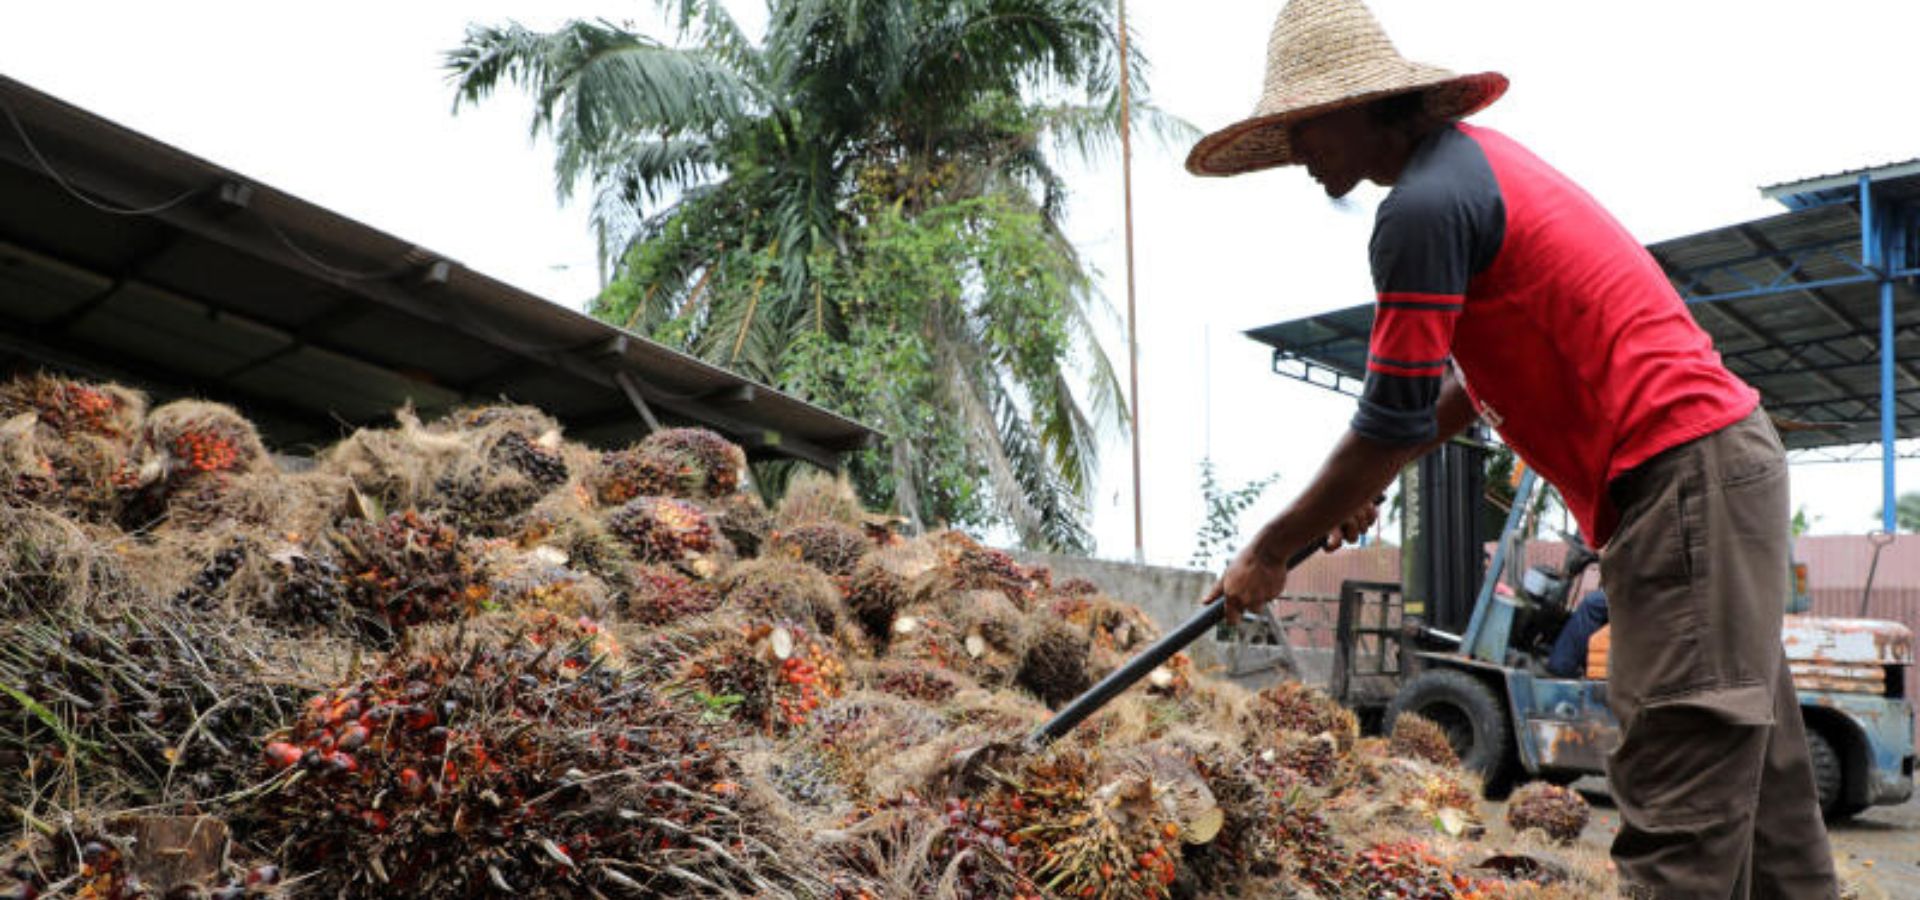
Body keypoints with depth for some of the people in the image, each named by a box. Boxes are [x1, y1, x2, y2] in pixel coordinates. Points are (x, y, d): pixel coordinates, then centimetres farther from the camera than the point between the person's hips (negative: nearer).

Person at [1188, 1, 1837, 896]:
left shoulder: (1424, 206, -15)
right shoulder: (1471, 157, 17)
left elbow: (1393, 423, -14)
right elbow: (1484, 372, 25)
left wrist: (1268, 551, -3)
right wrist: (1364, 483, 21)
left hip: (1680, 475, -10)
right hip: (1721, 454, 10)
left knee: (1679, 799, -11)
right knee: (1754, 780, 14)